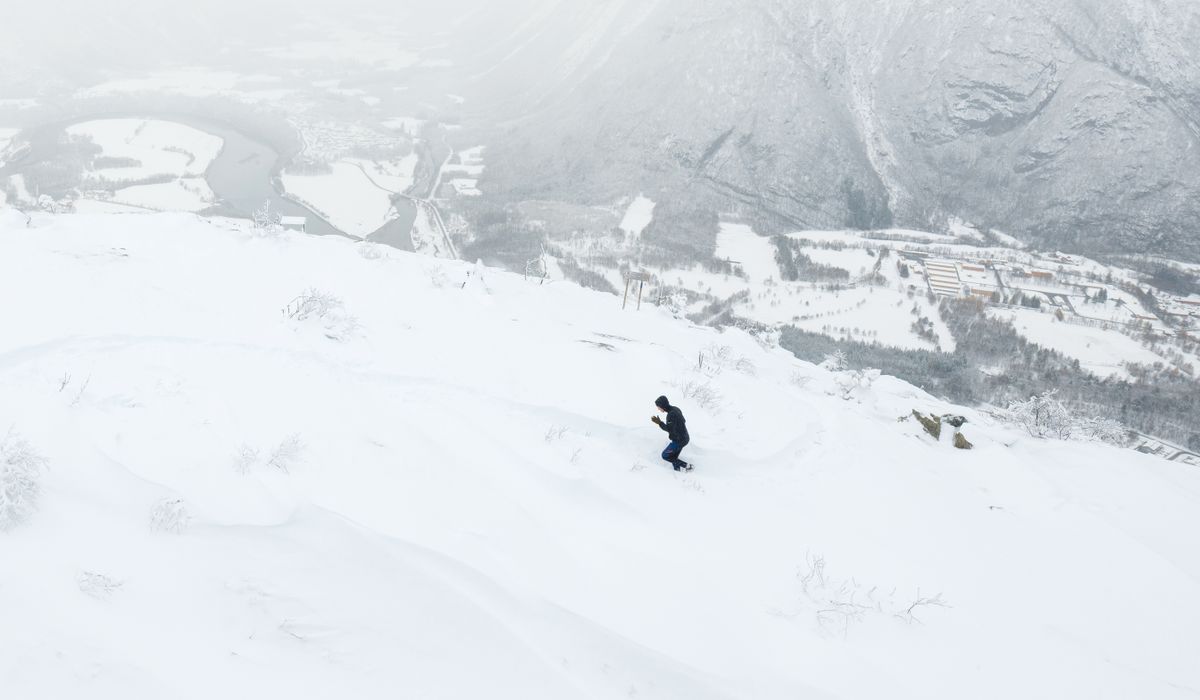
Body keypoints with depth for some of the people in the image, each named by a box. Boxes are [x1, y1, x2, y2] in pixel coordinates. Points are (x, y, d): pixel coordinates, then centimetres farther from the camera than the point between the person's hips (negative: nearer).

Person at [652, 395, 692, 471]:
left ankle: (686, 466, 3)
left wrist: (659, 423, -20)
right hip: (684, 437, 9)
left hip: (679, 441, -9)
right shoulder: (675, 409, 4)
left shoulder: (671, 414, -25)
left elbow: (669, 429, -23)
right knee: (673, 457, 18)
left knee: (665, 455, 3)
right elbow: (683, 421, 15)